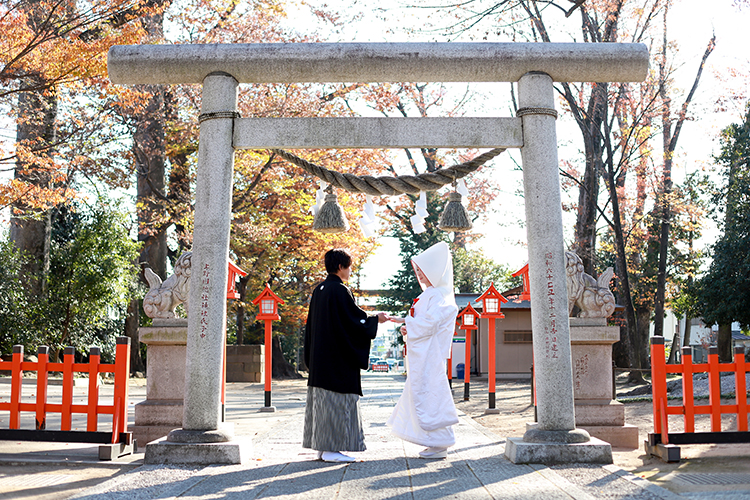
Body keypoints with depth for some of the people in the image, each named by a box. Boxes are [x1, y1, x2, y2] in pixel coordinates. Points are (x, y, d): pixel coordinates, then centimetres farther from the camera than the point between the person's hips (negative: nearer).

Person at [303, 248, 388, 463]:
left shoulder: (319, 290, 11)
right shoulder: (340, 290, -15)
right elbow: (355, 319, -14)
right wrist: (376, 319, 2)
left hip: (320, 355, 9)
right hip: (338, 356, -9)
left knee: (322, 397, 10)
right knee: (337, 398, -4)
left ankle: (323, 445, 15)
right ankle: (331, 447, -3)